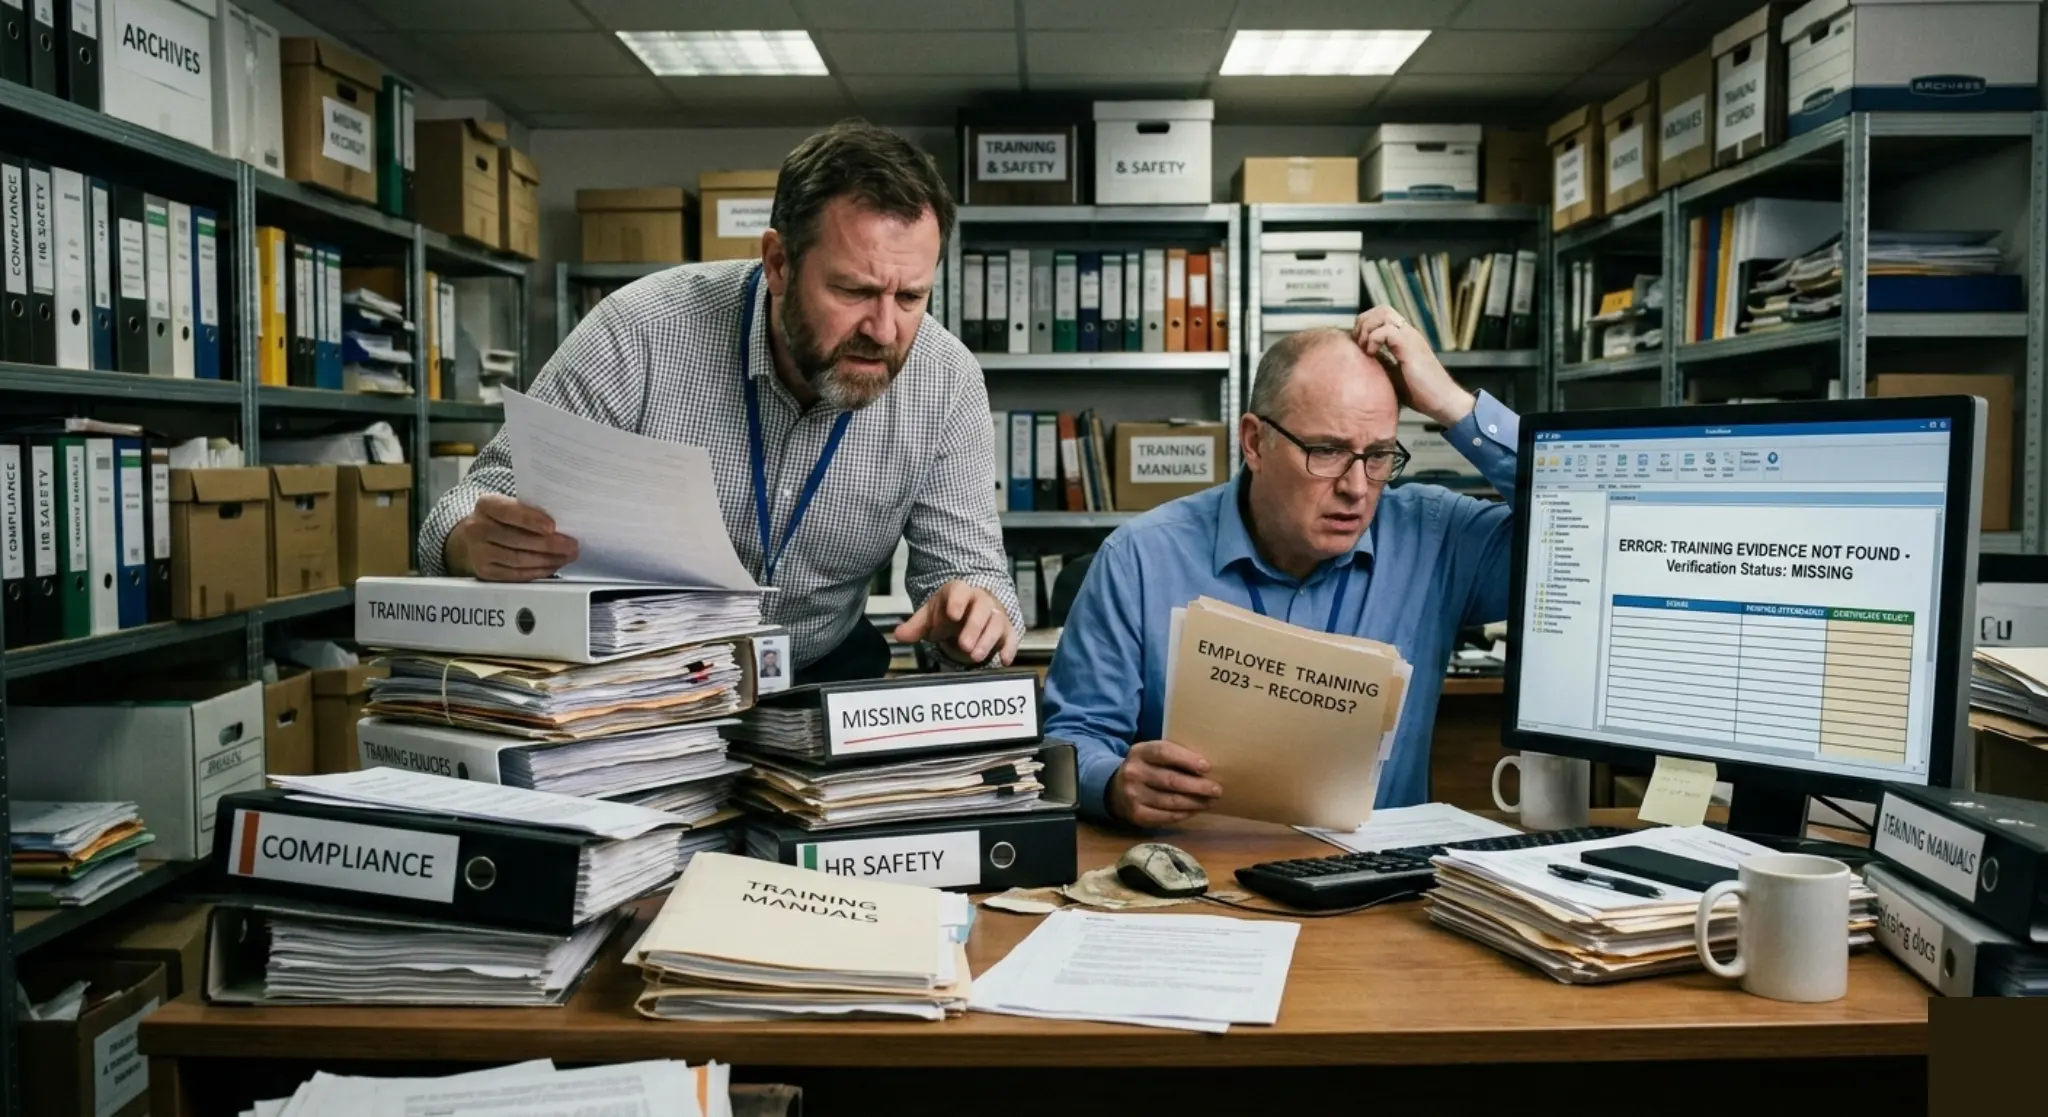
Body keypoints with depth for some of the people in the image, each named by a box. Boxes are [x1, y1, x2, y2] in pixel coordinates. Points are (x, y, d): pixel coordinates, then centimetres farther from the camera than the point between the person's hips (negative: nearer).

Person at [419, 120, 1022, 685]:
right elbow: (496, 493, -13)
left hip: (822, 681, 1)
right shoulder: (641, 331, -19)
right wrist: (473, 542, -36)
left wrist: (976, 611, -30)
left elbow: (964, 564, -6)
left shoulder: (945, 381, -13)